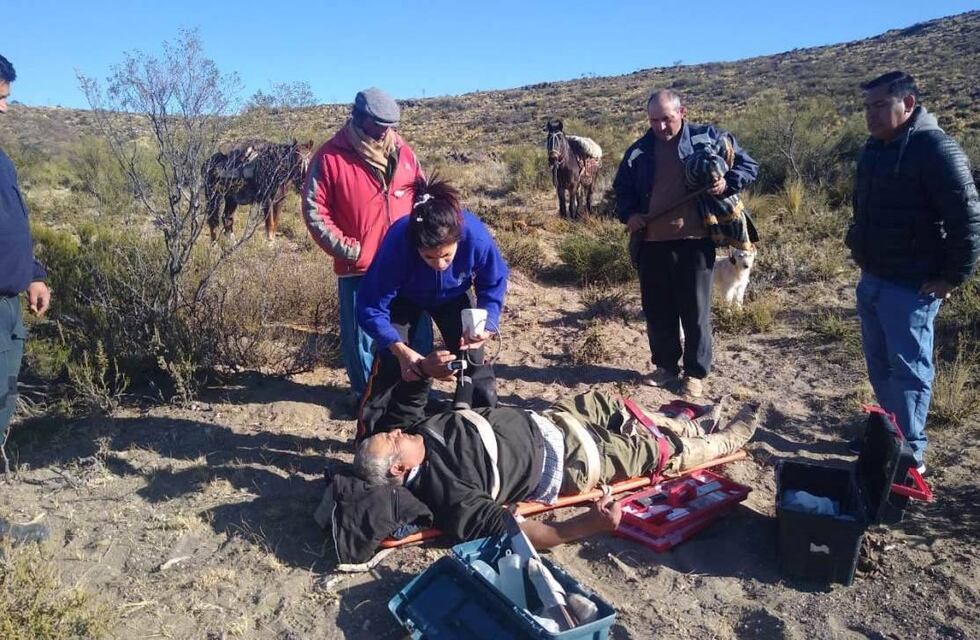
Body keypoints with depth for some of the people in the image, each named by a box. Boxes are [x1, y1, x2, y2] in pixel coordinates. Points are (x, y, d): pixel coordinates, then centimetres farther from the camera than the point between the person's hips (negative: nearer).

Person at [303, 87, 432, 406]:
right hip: (358, 267, -3)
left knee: (419, 332, 13)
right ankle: (366, 396, 28)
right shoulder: (330, 156, -8)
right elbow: (315, 211, -7)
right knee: (361, 336, 9)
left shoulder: (402, 151, 5)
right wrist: (347, 249, -13)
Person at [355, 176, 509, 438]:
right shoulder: (398, 242, -42)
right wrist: (401, 350, -46)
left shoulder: (475, 236, -38)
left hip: (452, 297, 2)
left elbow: (494, 284, -18)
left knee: (472, 360, -1)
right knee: (389, 364, -12)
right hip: (404, 298, -1)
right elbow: (372, 308, -33)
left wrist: (487, 323, -35)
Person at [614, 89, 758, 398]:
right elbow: (622, 187, 20)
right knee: (657, 309, 12)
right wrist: (628, 214, 1)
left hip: (695, 241, -3)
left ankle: (696, 372, 19)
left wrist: (727, 183, -14)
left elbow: (749, 166, 6)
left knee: (695, 309, 5)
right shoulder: (638, 151, 10)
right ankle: (666, 365, 28)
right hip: (652, 243, 4)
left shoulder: (708, 138, 1)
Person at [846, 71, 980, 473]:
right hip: (872, 279, 9)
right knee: (879, 363, 17)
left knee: (908, 369, -2)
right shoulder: (875, 148, 11)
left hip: (912, 285, -8)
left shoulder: (935, 149, -16)